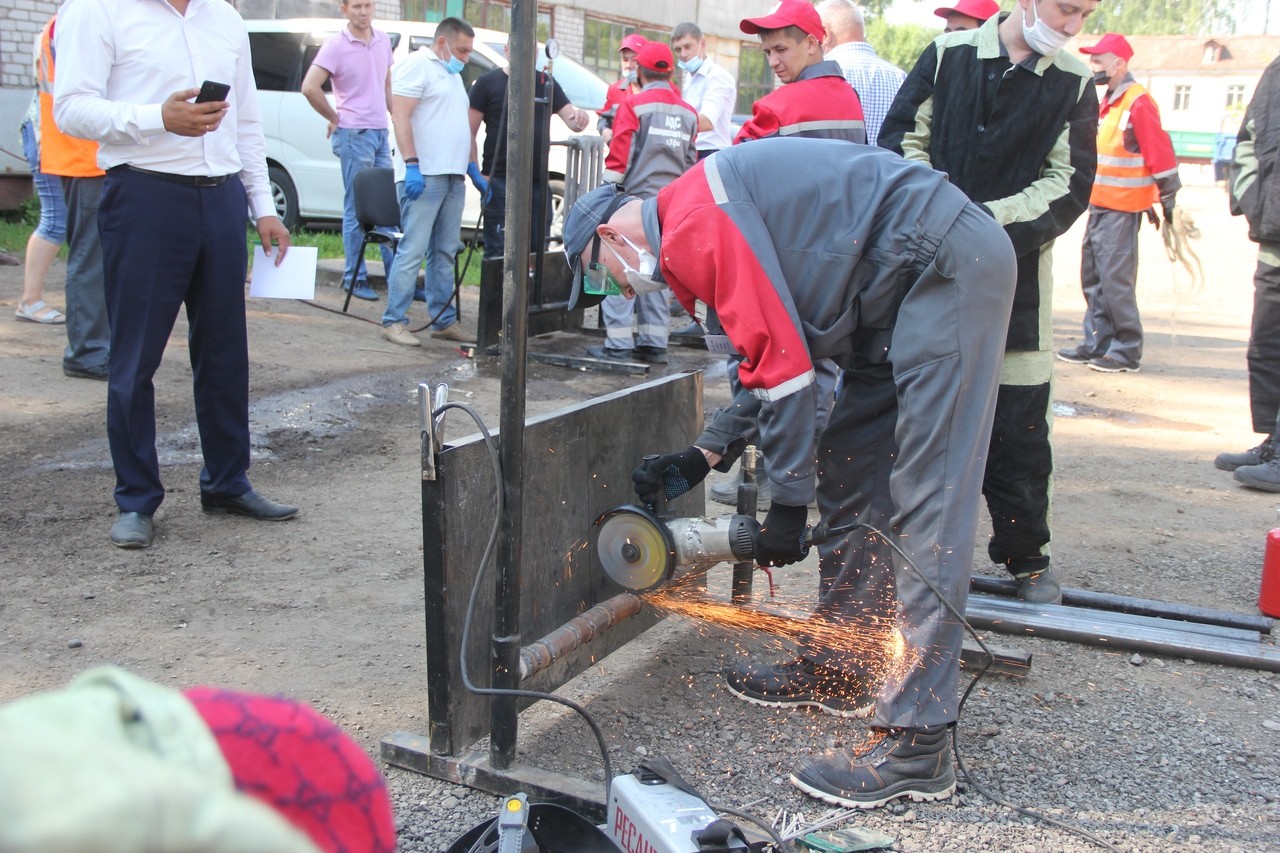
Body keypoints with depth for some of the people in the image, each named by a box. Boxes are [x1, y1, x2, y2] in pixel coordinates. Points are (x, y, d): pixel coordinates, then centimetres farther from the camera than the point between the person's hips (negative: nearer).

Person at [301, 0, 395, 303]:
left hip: (381, 133, 6)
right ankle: (355, 278, 7)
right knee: (356, 210, -1)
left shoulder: (383, 40, 11)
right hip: (354, 135, -6)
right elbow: (310, 87, -15)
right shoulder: (336, 45, -9)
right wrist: (335, 118, -7)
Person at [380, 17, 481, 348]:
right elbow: (400, 115, -13)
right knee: (413, 250, -11)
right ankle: (394, 321, -7)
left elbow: (464, 128, 28)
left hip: (453, 177, 9)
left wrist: (474, 171, 20)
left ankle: (444, 320, 13)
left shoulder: (453, 75, 24)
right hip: (423, 176, -9)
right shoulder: (417, 65, -4)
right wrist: (411, 165, -21)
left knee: (445, 252, 9)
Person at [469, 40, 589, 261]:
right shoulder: (487, 82, 1)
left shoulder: (546, 83, 12)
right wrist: (476, 174, -11)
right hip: (499, 181, -4)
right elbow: (469, 133, -2)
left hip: (537, 181, 4)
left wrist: (579, 118, -17)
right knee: (497, 252, -2)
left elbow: (572, 122, 8)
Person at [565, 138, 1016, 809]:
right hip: (900, 297, 11)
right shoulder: (694, 241, 18)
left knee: (925, 502, -12)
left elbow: (781, 358, -19)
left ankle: (917, 748, -9)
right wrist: (700, 457, 15)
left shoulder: (692, 220, -14)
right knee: (846, 476, 14)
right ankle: (844, 666, 26)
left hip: (946, 263, -11)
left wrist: (786, 502, -12)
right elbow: (764, 360, 21)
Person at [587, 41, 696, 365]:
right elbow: (691, 162, 14)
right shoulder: (688, 112, 10)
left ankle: (618, 344, -6)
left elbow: (618, 157, -9)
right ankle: (654, 343, 13)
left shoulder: (633, 106, -7)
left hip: (636, 197, -6)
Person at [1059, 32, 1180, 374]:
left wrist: (1169, 201, -14)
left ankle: (1128, 351, 0)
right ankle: (1095, 344, 18)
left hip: (1122, 209, -9)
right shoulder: (1107, 104, 15)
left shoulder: (1139, 104, -14)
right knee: (1093, 278, 11)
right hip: (1099, 205, 9)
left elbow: (1160, 154, -15)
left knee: (1115, 279, -8)